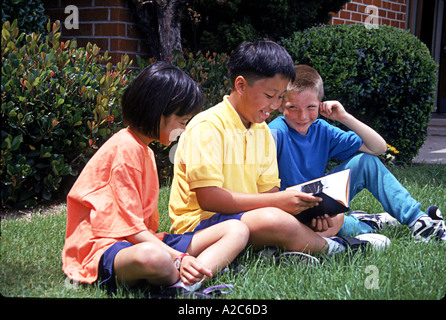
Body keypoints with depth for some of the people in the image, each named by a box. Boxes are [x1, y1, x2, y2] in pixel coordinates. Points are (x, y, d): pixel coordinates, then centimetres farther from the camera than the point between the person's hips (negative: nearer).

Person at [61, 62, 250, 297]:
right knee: (152, 257, -47)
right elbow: (130, 227, -19)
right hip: (105, 249, -10)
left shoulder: (143, 149, 19)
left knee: (237, 230, -1)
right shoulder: (126, 148, -12)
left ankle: (184, 285, -28)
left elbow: (143, 221, 14)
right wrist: (178, 259, -27)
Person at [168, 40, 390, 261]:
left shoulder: (262, 131, 13)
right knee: (275, 220, -35)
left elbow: (267, 190, 10)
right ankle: (329, 248, -5)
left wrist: (307, 206, -11)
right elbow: (208, 198, -23)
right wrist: (276, 201, -24)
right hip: (201, 222, -8)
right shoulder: (207, 127, -15)